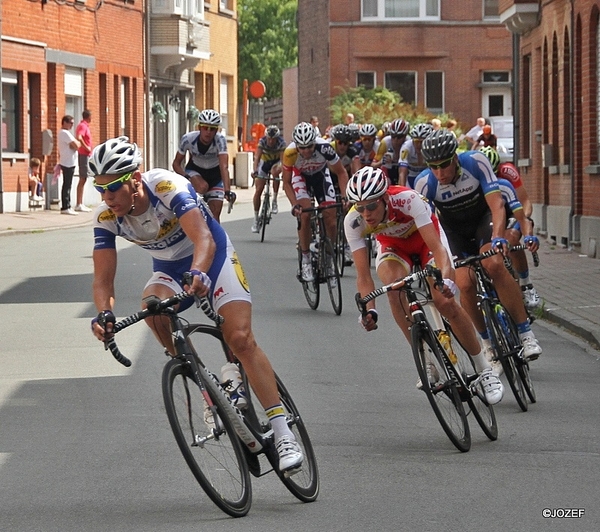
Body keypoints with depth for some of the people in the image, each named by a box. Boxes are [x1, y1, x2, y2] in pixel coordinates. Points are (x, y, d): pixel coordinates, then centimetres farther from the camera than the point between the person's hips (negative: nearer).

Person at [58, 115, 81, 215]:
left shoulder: (62, 133, 17)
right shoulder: (65, 133, -14)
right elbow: (76, 145, -19)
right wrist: (78, 143, 0)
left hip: (64, 162, 10)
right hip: (69, 163, -10)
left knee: (67, 185, 12)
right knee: (67, 185, -9)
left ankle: (66, 207, 15)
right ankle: (65, 207, -10)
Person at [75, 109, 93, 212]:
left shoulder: (84, 125, 16)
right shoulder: (83, 126, -14)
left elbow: (78, 138, 24)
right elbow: (79, 137, -31)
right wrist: (86, 147, -21)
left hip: (85, 155, 10)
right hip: (84, 155, -10)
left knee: (83, 180, 12)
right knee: (82, 179, -8)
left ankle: (80, 204, 16)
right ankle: (79, 204, -8)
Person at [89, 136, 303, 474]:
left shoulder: (168, 187, -32)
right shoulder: (106, 217, -18)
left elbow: (203, 239, -44)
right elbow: (103, 279, -21)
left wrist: (198, 274, -64)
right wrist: (105, 313, -42)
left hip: (213, 257, -4)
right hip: (169, 269, 4)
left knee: (240, 338, -19)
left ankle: (283, 433, -16)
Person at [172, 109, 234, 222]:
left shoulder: (220, 140, -30)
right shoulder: (188, 139, -26)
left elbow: (224, 167, -39)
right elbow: (176, 163, -14)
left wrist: (227, 191, -52)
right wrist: (185, 178, -34)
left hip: (215, 174, 0)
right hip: (194, 171, 0)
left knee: (215, 215, -8)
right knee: (203, 187, -35)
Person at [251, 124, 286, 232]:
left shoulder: (281, 143, -29)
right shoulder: (262, 141, -27)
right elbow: (257, 157, -36)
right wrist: (255, 171, -53)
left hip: (276, 161, -1)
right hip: (265, 162, 1)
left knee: (275, 172, -38)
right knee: (258, 190, -7)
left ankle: (274, 201, -22)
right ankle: (256, 218, 4)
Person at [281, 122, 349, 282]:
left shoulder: (324, 148, -36)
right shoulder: (290, 153, -35)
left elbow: (341, 172, -21)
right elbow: (286, 183, -21)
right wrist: (295, 205, -34)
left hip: (321, 174, 1)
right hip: (301, 176, -1)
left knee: (330, 216, -9)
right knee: (305, 214, -21)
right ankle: (306, 259, -10)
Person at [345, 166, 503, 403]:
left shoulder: (407, 200, -38)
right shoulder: (353, 221, -30)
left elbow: (436, 247, -41)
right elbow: (363, 276, -29)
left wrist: (446, 280, -58)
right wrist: (369, 310, -45)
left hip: (425, 236, -2)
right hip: (392, 244, 2)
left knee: (445, 302, -18)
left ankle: (484, 370, -1)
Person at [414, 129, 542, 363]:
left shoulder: (476, 162, -30)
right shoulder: (424, 183, -28)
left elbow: (497, 204, -32)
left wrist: (498, 237, -48)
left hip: (483, 217, -1)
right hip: (455, 230, 1)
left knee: (494, 265, -30)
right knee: (465, 285, -19)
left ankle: (526, 334, -22)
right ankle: (488, 342, 6)